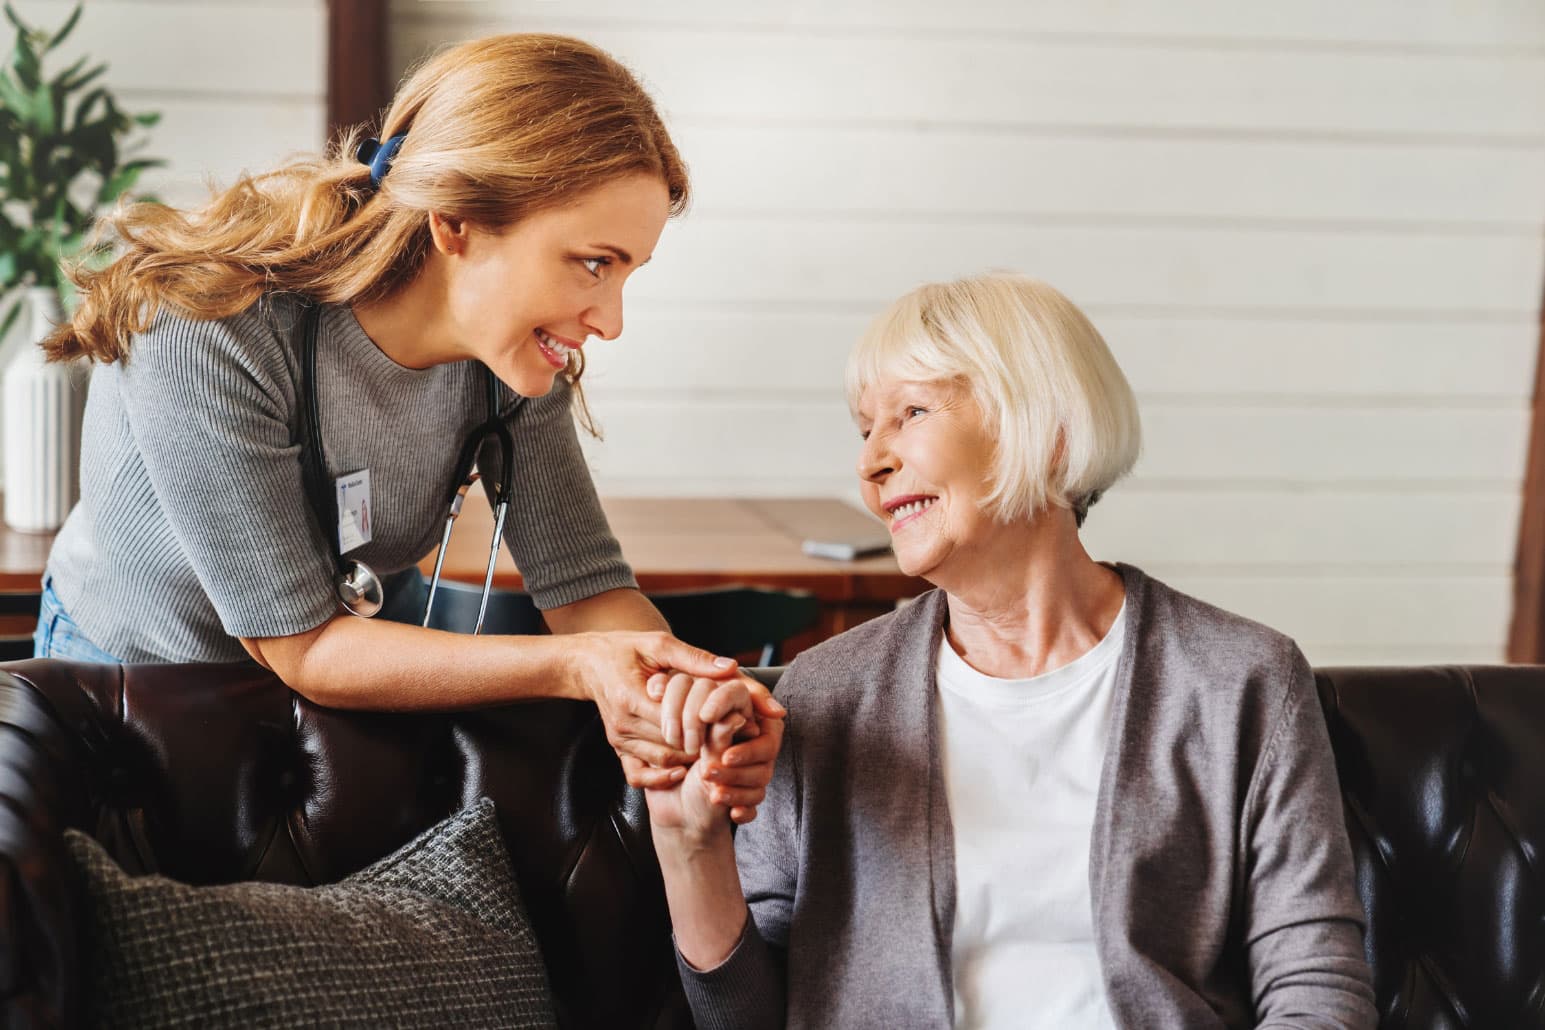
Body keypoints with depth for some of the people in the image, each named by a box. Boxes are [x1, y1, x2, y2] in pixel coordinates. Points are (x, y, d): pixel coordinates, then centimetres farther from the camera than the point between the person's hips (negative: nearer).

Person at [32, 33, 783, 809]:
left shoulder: (514, 350, -17)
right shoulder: (205, 334, -35)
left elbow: (584, 585, -16)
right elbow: (300, 648, -31)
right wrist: (573, 666, -41)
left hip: (369, 644, 4)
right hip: (140, 664, -3)